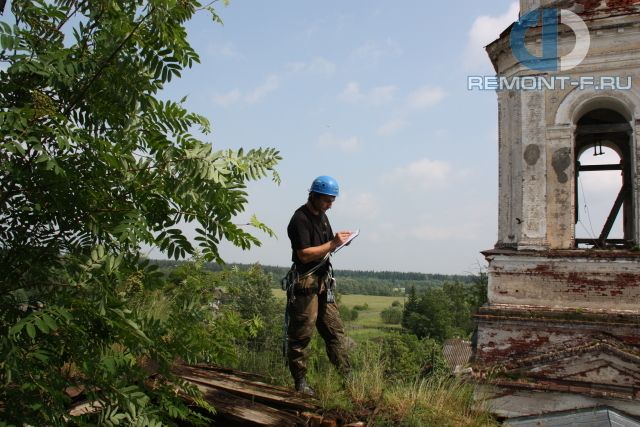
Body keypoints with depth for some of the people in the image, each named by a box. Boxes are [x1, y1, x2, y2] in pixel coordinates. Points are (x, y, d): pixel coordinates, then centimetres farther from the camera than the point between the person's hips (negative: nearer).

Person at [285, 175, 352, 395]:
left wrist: (338, 240, 2)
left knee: (335, 330, 9)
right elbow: (305, 254, -21)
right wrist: (333, 244, -20)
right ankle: (300, 381, 8)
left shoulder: (321, 215, 14)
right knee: (301, 335, -1)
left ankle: (345, 375, 14)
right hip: (305, 284, -9)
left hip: (323, 282, 9)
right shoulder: (300, 219, -13)